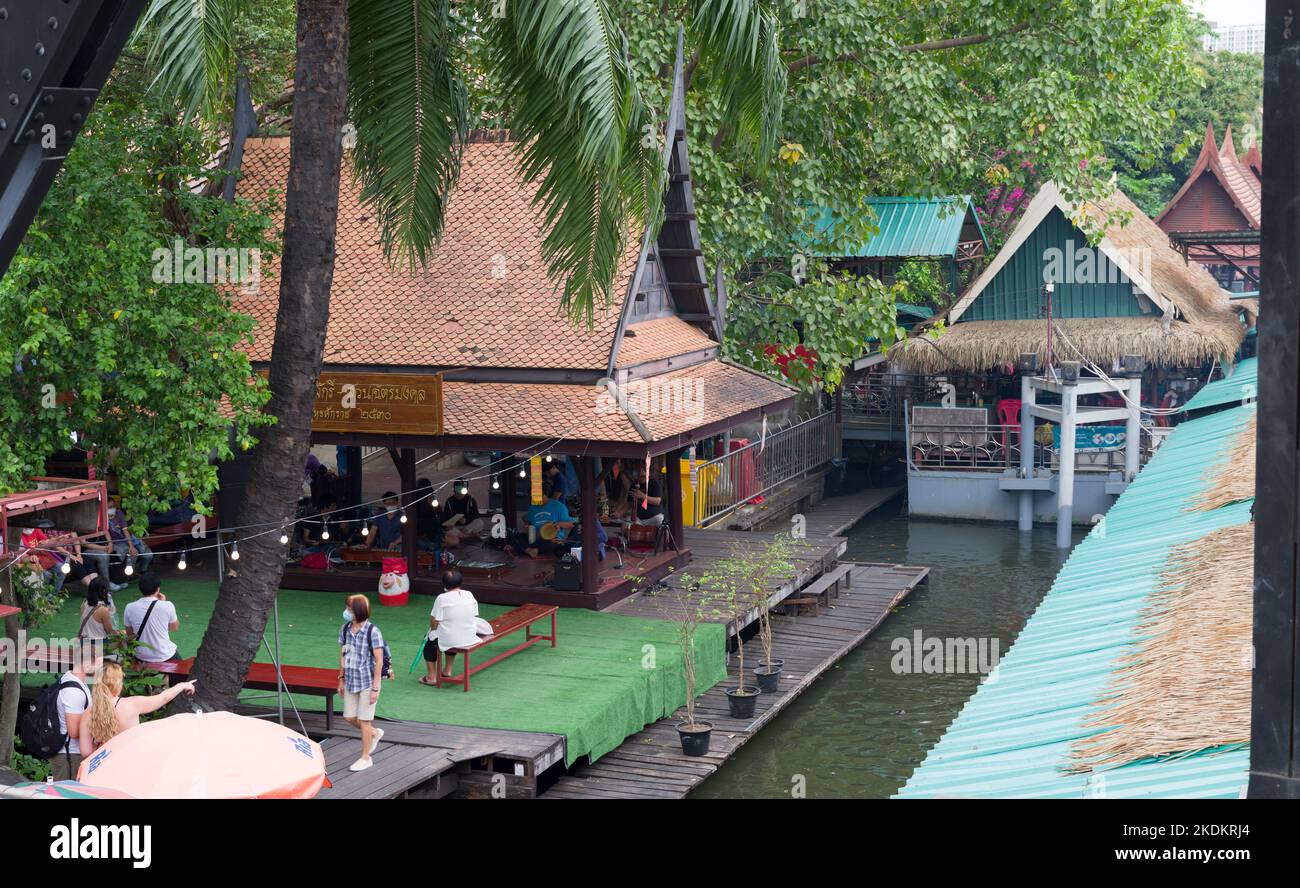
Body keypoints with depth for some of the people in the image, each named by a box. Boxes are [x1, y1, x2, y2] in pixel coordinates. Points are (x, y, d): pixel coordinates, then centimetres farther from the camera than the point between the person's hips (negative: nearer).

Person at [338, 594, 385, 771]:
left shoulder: (372, 632, -17)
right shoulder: (345, 629, 1)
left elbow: (379, 662, -14)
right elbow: (342, 655, 12)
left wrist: (375, 688, -15)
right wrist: (341, 679, 14)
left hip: (367, 682, -6)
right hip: (351, 681, 6)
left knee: (364, 720, 2)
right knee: (349, 718, 10)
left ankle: (365, 758, 17)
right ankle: (375, 733, 37)